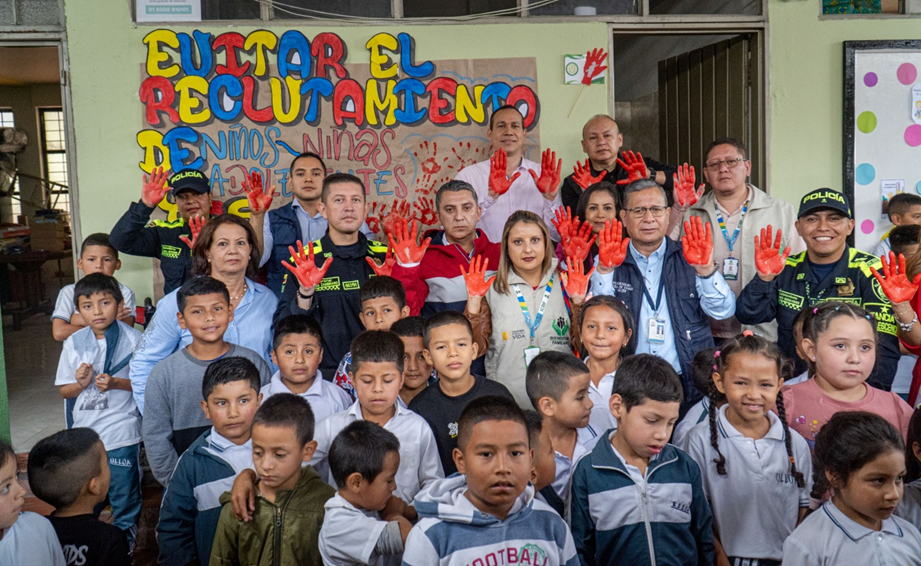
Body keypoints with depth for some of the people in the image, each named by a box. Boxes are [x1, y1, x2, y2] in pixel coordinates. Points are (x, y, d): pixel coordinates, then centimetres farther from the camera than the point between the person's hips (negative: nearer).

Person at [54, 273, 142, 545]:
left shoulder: (133, 340, -9)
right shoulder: (74, 342, 1)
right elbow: (64, 390, 8)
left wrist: (116, 383, -21)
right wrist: (81, 384, -14)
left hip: (121, 433, -4)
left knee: (124, 496, 8)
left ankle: (125, 539, 30)